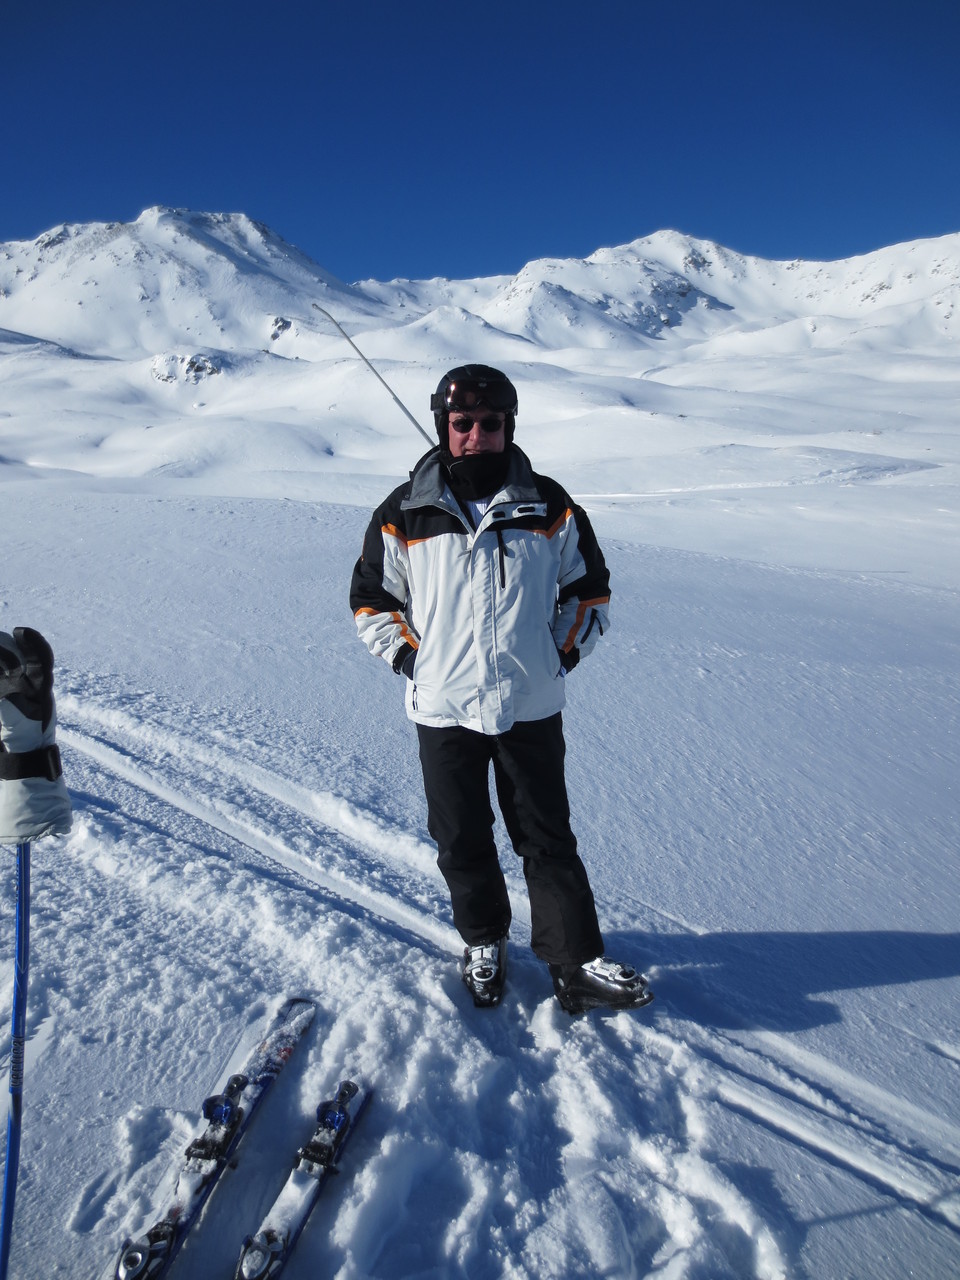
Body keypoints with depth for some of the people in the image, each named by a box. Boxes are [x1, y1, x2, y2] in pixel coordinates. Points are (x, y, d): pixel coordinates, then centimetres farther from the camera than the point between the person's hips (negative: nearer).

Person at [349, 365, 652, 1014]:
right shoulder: (405, 514, -2)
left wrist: (563, 652, 2)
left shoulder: (551, 508, 0)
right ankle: (484, 942, 38)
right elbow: (371, 597, 9)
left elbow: (590, 588, 11)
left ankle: (578, 963, 24)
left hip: (532, 708, 0)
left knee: (548, 840, 9)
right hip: (443, 710, 1)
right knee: (462, 841, 14)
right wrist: (408, 656, 1)